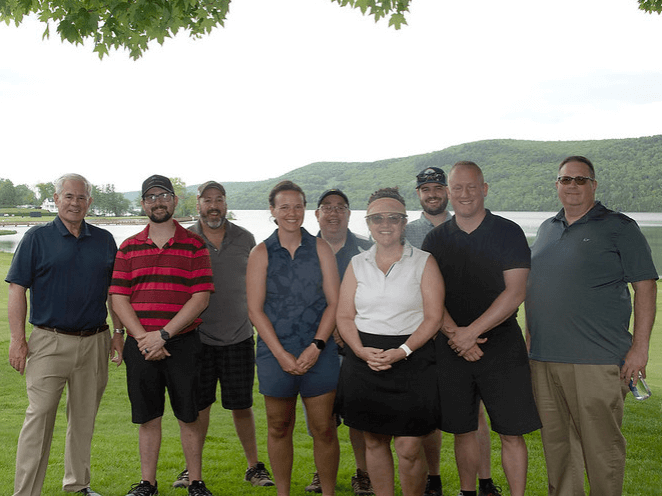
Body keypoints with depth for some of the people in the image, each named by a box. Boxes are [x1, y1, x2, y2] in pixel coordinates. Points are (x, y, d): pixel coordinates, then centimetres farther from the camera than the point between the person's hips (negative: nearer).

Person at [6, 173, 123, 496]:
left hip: (95, 342, 4)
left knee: (85, 417, 12)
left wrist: (118, 332, 8)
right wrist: (17, 339, -9)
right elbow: (17, 289, -2)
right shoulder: (37, 238, 0)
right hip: (50, 342, -3)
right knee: (39, 415, -5)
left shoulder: (104, 240, 10)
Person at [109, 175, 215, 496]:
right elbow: (119, 299, 3)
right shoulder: (128, 248, 9)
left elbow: (200, 298, -6)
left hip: (182, 344, -2)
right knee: (147, 417, 10)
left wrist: (163, 335, -13)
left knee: (189, 416, 5)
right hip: (141, 346, 2)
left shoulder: (193, 245, 1)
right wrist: (143, 338, -10)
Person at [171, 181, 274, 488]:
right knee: (198, 405, 7)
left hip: (238, 336, 1)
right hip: (198, 337, 0)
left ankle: (254, 466, 20)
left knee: (242, 405, 6)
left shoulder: (245, 239, 5)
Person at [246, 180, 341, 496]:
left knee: (324, 429, 2)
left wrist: (316, 346, -9)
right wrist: (281, 354, -10)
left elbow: (334, 302, 2)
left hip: (318, 352, 0)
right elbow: (255, 309, -1)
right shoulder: (261, 253, 3)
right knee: (279, 427, 9)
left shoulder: (320, 248, 6)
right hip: (275, 353, 0)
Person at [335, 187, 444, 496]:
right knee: (374, 442, 9)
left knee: (409, 449, -5)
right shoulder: (357, 264, 11)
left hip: (412, 361, -3)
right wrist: (361, 350, -9)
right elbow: (344, 316, 9)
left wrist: (402, 352, -16)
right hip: (365, 361, 3)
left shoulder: (423, 263, 1)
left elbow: (433, 317, -5)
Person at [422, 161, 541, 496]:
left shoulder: (509, 233, -1)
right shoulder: (436, 239, 7)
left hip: (502, 345, -2)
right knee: (462, 429, 10)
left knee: (511, 433, -2)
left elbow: (515, 293, -8)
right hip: (452, 347, 3)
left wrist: (471, 332, -14)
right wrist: (455, 334, -13)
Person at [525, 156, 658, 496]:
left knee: (601, 446, -2)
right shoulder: (546, 230, 17)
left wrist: (639, 347, -11)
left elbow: (646, 287, -4)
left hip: (596, 360, -5)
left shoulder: (618, 227, 0)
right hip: (543, 359, 6)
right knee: (556, 443, 12)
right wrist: (529, 337, 18)